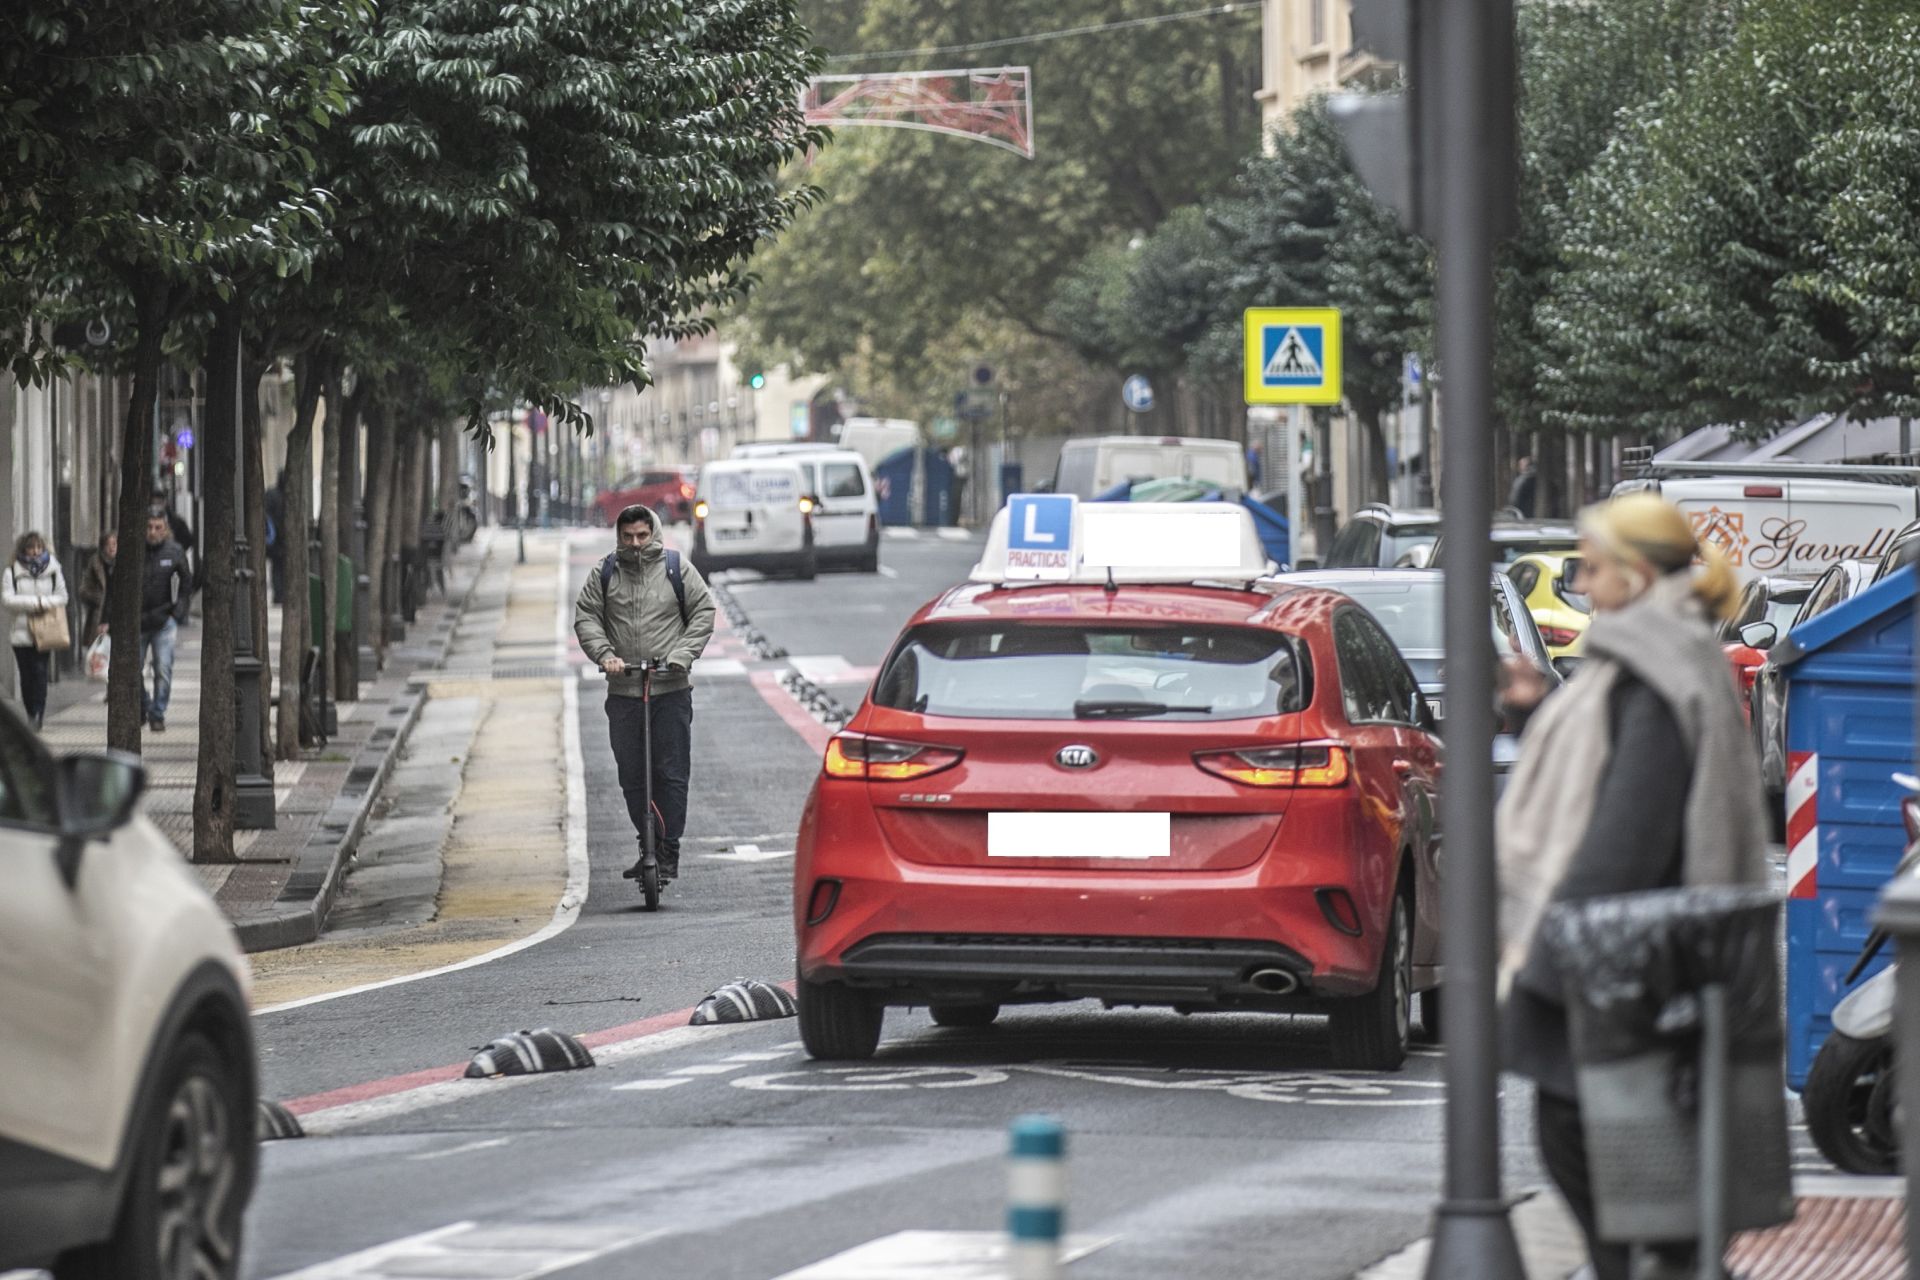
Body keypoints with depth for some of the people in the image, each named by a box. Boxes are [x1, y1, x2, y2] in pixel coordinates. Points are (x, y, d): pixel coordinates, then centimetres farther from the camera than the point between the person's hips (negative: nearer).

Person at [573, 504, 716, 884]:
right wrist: (604, 654, -11)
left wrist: (682, 654, -9)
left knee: (672, 773, -6)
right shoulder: (605, 573, 7)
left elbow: (703, 611, 4)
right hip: (623, 690, 3)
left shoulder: (677, 568, 3)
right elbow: (585, 615, 6)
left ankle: (668, 853, -3)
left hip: (672, 689, -2)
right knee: (631, 775, 5)